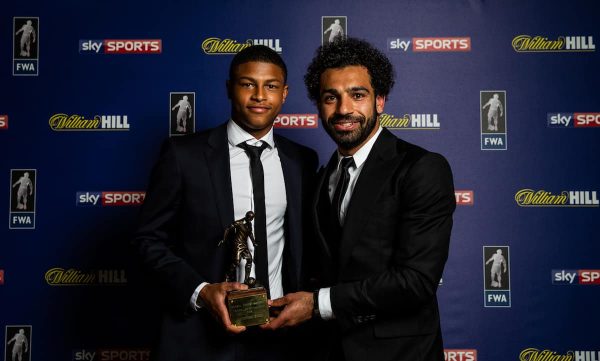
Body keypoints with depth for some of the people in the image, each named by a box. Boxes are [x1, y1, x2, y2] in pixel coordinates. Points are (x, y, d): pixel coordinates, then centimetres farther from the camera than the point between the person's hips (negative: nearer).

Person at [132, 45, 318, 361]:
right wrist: (199, 292, -16)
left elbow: (302, 243, 11)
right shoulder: (183, 154, -6)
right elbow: (150, 239, -4)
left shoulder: (302, 161, 3)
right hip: (199, 335, -3)